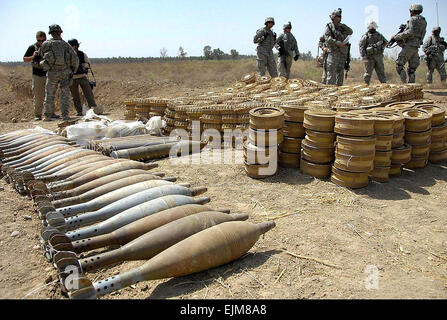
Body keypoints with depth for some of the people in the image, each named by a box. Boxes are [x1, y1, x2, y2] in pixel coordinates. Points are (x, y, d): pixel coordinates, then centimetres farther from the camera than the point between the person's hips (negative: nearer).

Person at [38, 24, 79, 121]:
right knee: (65, 94, 6)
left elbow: (40, 54, 18)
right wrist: (73, 71, 17)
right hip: (65, 72, 1)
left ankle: (48, 116, 11)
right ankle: (65, 115, 1)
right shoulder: (66, 44, 6)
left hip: (52, 73, -1)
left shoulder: (46, 44, 3)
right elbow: (75, 59, 4)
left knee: (49, 95, 8)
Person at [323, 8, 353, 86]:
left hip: (343, 52, 6)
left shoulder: (342, 26, 18)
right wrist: (337, 43, -22)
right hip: (333, 51, -6)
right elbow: (327, 38, -13)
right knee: (332, 71, -10)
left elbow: (350, 32, 13)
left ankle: (339, 85, 13)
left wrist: (344, 26, -2)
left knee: (340, 71, 8)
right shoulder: (329, 26, 0)